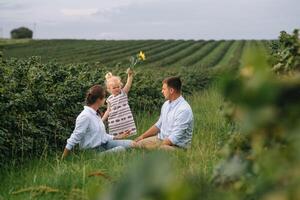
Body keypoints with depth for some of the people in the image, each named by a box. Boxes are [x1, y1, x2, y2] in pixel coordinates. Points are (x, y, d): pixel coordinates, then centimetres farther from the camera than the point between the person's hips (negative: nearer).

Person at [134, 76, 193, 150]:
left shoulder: (183, 110, -22)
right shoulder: (166, 104, 7)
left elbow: (175, 138, -23)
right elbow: (159, 125, 18)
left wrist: (158, 146, -20)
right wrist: (142, 136, 8)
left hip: (177, 146, -9)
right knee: (137, 144, -6)